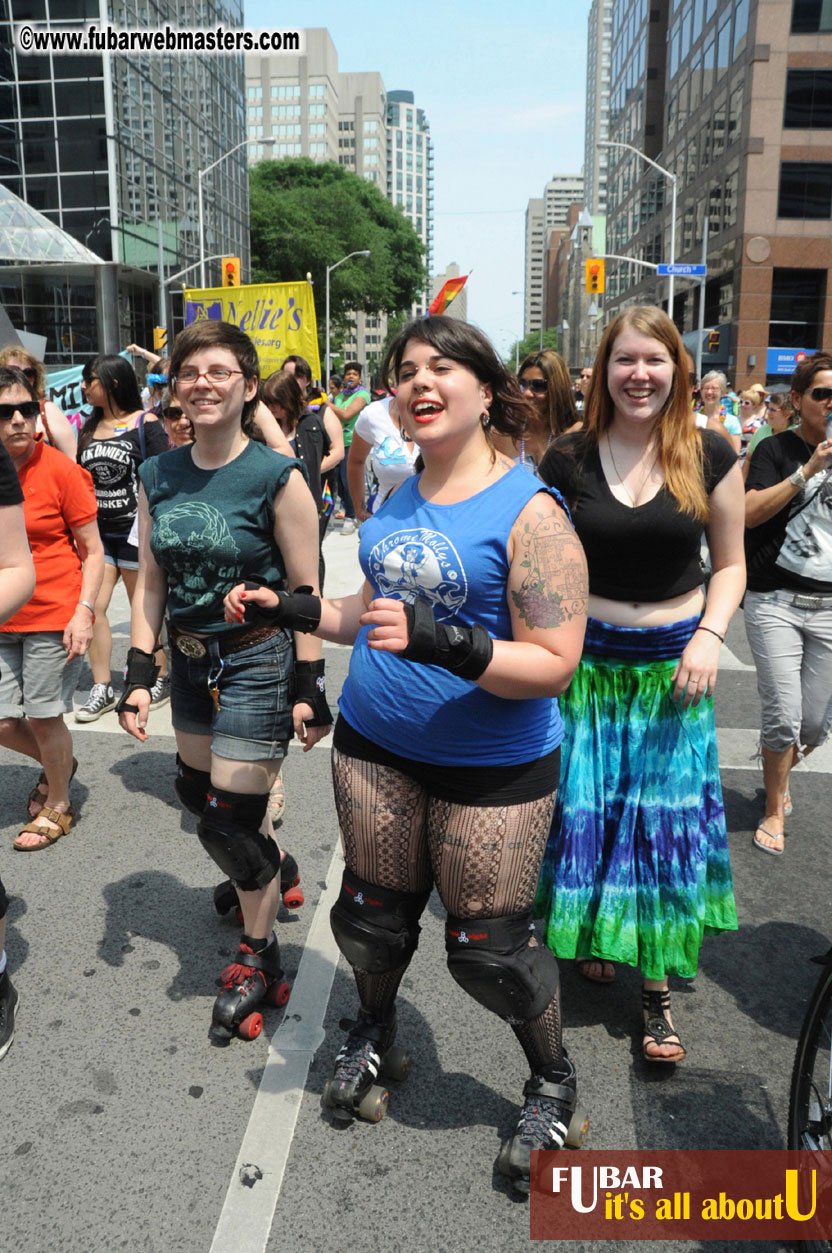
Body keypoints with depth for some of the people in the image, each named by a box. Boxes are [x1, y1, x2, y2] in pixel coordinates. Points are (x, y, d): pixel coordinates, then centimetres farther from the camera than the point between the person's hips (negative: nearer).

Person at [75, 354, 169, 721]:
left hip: (134, 530, -5)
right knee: (92, 607, -2)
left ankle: (160, 680, 21)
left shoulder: (146, 424, -5)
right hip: (97, 530, 5)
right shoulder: (89, 427, 12)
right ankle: (102, 689, 8)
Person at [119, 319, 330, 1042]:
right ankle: (273, 869, 51)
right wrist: (141, 672, 1)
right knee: (198, 791, 20)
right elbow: (151, 583, 7)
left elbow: (305, 592, -11)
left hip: (258, 662, -6)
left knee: (228, 821, -3)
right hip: (190, 660, 6)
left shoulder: (278, 478, -14)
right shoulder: (158, 478, 3)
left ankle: (260, 959, 22)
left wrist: (309, 685, -13)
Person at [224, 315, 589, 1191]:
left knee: (487, 945, 5)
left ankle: (554, 1083, 34)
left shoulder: (529, 511, -16)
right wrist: (289, 608, 12)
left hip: (491, 764, -5)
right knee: (373, 912, 18)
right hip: (376, 742, 6)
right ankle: (373, 1033, 49)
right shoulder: (397, 501, 6)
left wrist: (444, 642, -33)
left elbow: (553, 664, -20)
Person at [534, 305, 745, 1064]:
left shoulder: (710, 458, -2)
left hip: (673, 669, 0)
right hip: (586, 662, 0)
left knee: (669, 823, 4)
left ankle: (659, 989, 19)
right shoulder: (568, 459, -3)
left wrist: (710, 635, -10)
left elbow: (730, 563, 5)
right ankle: (591, 936, 37)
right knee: (583, 810, 9)